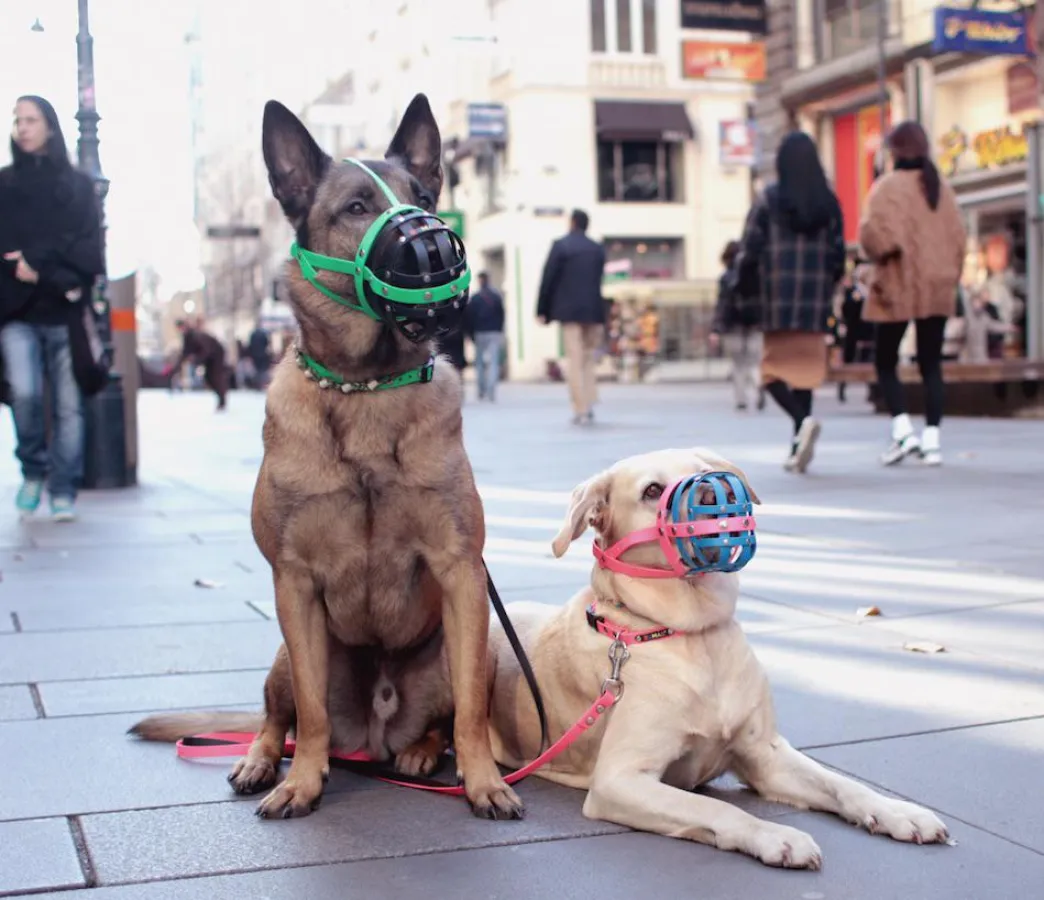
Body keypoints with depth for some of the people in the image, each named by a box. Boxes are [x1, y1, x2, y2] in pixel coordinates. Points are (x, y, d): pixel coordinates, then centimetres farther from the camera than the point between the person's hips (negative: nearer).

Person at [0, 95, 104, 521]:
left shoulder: (77, 185, 9)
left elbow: (88, 250, 0)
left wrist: (36, 263, -12)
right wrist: (56, 276, -11)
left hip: (65, 313, 0)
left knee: (68, 404, -2)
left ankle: (63, 490, 8)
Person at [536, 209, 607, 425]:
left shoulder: (560, 245, -3)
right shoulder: (598, 249, 10)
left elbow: (548, 278, -4)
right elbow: (599, 283, 12)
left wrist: (542, 310, 2)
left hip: (569, 310, -4)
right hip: (593, 311, 4)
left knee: (574, 359, -4)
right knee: (588, 359, 15)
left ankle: (580, 410, -9)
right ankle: (589, 406, 11)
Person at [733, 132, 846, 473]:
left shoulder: (769, 199, -5)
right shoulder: (829, 202, 5)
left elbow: (749, 250, -6)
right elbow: (838, 253, 6)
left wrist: (745, 288, 8)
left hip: (778, 299, -3)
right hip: (816, 300, 3)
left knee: (775, 368, 6)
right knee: (806, 367, 11)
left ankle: (803, 420, -21)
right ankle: (798, 449, 11)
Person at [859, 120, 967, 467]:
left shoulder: (888, 186, -9)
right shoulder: (942, 187, 9)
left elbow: (877, 232, -20)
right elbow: (959, 237, 8)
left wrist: (879, 255, 1)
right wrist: (950, 276, 16)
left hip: (899, 286, -5)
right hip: (939, 288, 5)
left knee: (885, 361, 6)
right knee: (931, 364, 8)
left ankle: (902, 429, -9)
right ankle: (932, 439, 3)